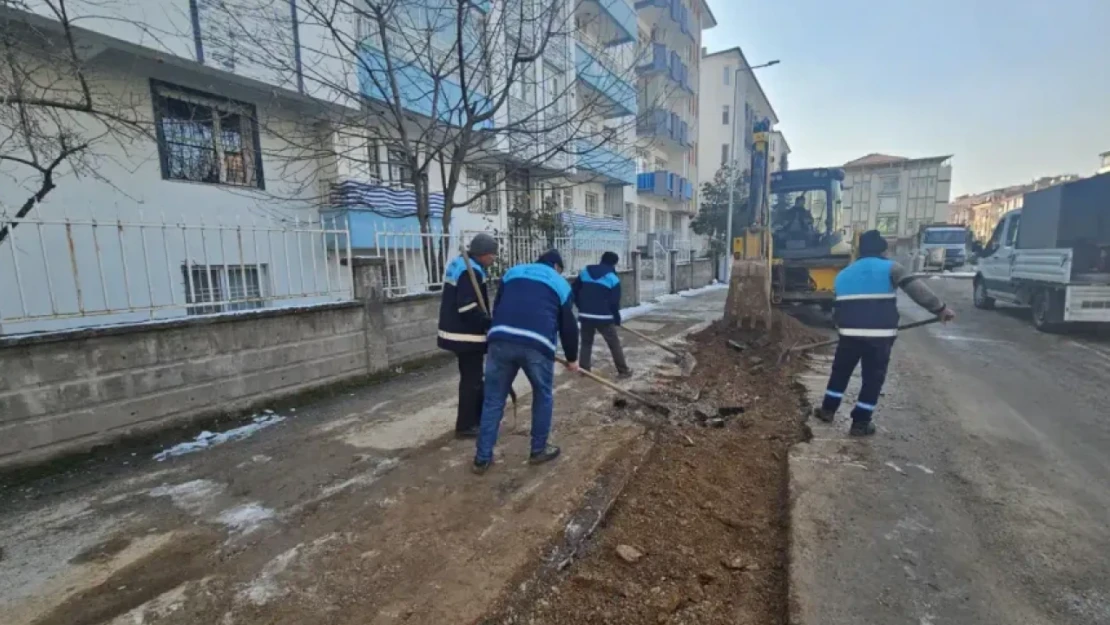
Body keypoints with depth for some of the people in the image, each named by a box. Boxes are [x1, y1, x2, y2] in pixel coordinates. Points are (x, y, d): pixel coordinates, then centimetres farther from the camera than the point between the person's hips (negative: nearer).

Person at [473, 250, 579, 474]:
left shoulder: (512, 272, 28)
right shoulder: (560, 284, 21)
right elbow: (568, 325, 20)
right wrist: (572, 358, 32)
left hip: (501, 339, 2)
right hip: (538, 344, -2)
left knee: (493, 399, 13)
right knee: (542, 396, 20)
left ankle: (483, 457, 19)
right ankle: (539, 450, 30)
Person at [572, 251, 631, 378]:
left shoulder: (585, 272, 9)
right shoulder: (613, 278, -4)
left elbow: (573, 291, 11)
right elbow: (614, 302, -7)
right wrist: (617, 319, 7)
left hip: (585, 315, 4)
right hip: (603, 317, -4)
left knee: (586, 343, 17)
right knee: (614, 344, 8)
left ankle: (583, 370, 15)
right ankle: (623, 370, 15)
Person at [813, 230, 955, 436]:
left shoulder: (843, 274, 15)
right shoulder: (889, 268, 2)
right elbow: (916, 288, -12)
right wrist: (940, 308, -11)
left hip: (850, 333, 3)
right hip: (880, 334, -3)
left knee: (840, 371, 20)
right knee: (873, 378, 9)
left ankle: (828, 410, 29)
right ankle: (860, 423, 14)